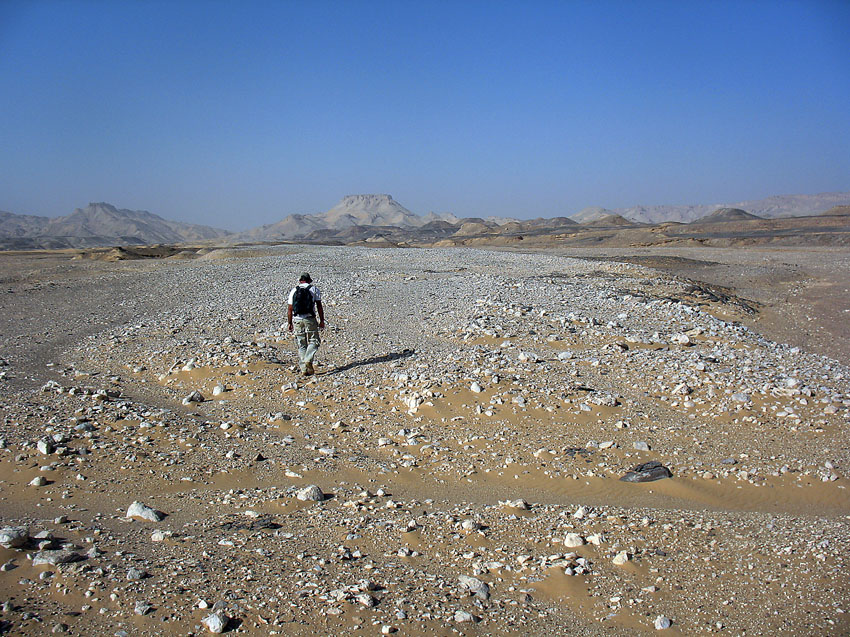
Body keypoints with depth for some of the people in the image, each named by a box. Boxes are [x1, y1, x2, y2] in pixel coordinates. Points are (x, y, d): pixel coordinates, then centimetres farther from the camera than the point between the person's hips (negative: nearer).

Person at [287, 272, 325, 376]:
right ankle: (308, 360, -18)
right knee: (313, 341, 6)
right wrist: (322, 321, 3)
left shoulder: (294, 290, 10)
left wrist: (290, 323, 15)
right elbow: (319, 306, -1)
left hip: (297, 319, 3)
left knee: (301, 345, 8)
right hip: (309, 319, -2)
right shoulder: (314, 289, 5)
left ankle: (304, 369, 4)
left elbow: (290, 309, 8)